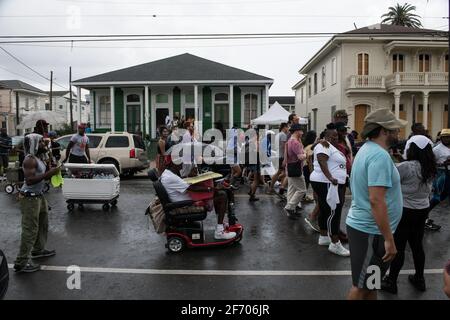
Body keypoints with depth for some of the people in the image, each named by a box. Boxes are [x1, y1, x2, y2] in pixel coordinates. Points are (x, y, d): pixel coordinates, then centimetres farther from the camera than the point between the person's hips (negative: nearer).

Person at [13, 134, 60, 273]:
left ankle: (38, 250, 40)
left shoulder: (38, 158, 11)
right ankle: (21, 263, 1)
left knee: (43, 224, 22)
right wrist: (48, 173, -29)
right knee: (30, 230, -6)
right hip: (30, 198, -10)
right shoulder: (30, 160, -19)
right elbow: (29, 180, -29)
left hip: (39, 195, 10)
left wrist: (51, 172, 6)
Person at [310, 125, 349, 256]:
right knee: (333, 212, -9)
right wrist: (330, 178, -36)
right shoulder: (324, 146, -13)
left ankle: (324, 237, 25)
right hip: (326, 184, -11)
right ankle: (335, 244, -5)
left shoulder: (332, 147, 20)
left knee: (325, 211, 15)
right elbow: (321, 161, -28)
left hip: (332, 184, 11)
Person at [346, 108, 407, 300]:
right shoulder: (380, 155, -22)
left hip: (362, 225, 10)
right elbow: (376, 200, -28)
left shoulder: (367, 149, 11)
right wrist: (389, 239, -23)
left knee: (370, 282, 22)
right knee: (362, 286, 5)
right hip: (370, 230, -10)